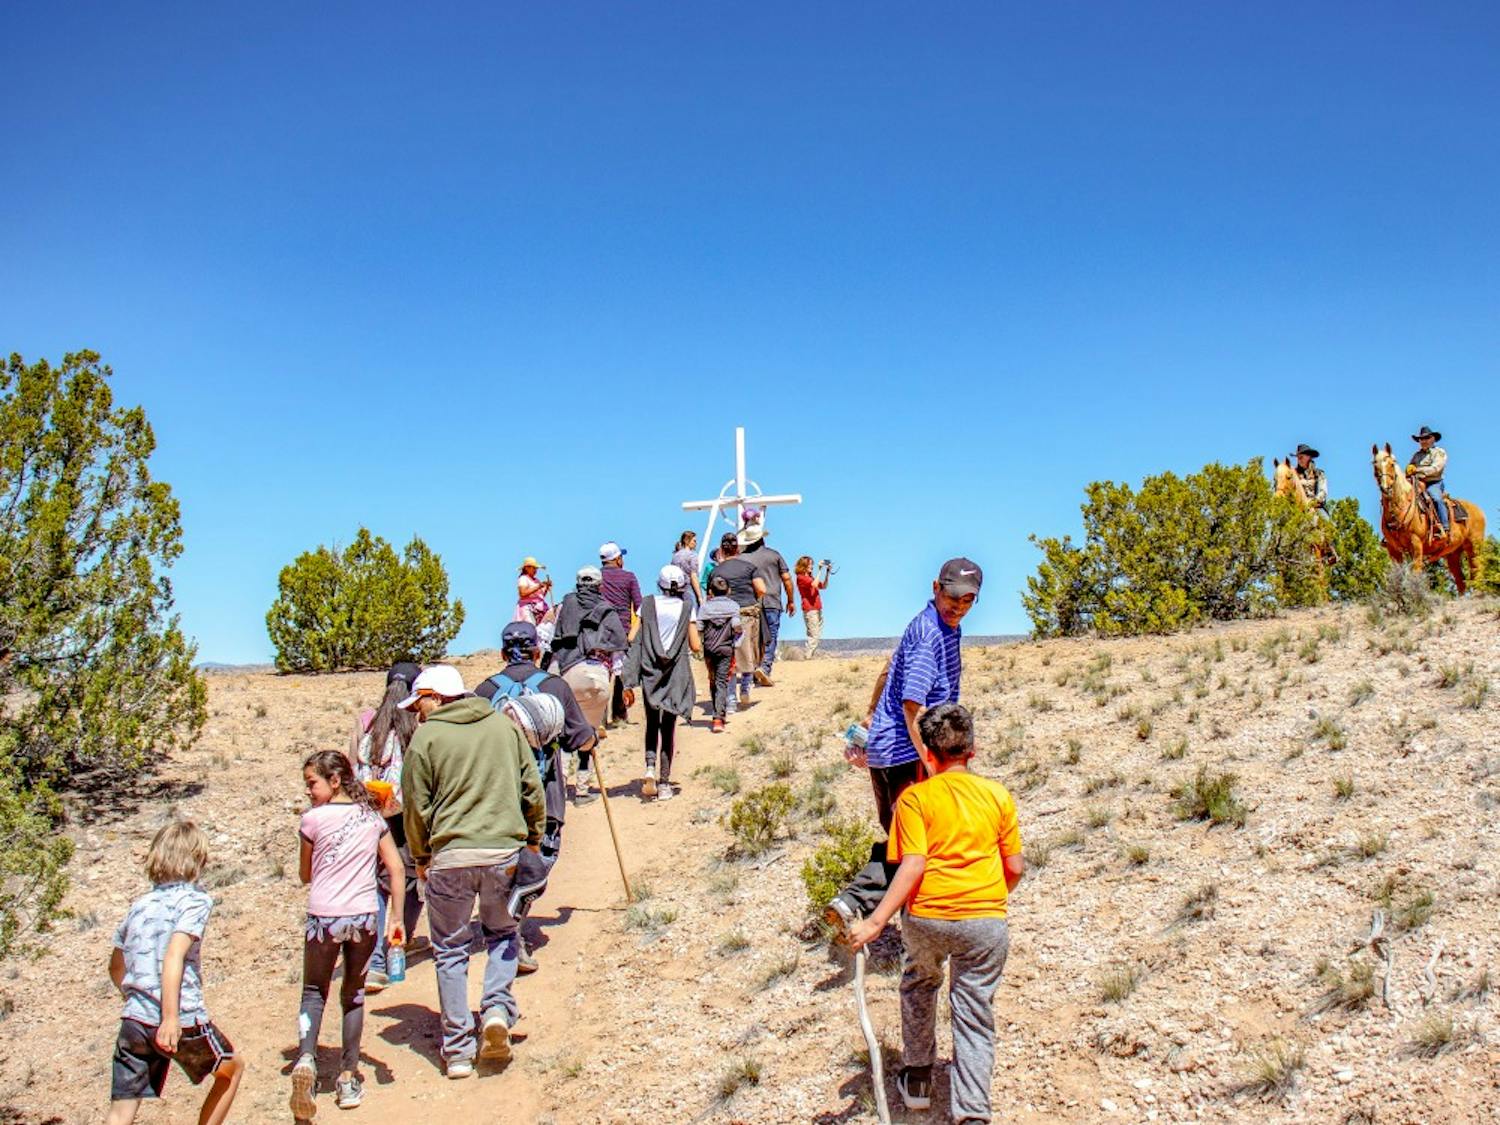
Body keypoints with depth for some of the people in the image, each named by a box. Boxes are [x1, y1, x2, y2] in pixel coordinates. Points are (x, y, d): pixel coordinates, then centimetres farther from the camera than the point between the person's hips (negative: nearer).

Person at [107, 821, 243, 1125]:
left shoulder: (138, 906, 12)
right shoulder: (194, 900, -6)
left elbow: (116, 967, 21)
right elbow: (174, 956, -20)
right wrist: (171, 1017, -23)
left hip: (133, 1021, 5)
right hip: (183, 1021, -5)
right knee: (232, 1069, 23)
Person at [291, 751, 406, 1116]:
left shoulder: (314, 819, -5)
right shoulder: (372, 817, 6)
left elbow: (305, 876, 6)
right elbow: (396, 870, 3)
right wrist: (397, 918, 6)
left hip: (324, 918, -3)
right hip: (364, 918, 3)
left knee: (314, 993, 12)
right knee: (353, 995, 16)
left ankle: (306, 1058, -12)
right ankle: (348, 1078, 18)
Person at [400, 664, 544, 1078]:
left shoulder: (426, 737, -2)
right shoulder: (504, 725, 8)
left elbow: (417, 806, 0)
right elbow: (533, 788, 10)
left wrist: (420, 858, 13)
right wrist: (534, 839, 22)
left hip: (451, 857, -2)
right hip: (504, 851, 3)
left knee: (450, 951, 11)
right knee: (502, 933, 23)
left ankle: (458, 1051, 12)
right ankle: (497, 1009, 2)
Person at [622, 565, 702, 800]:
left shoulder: (648, 604, 1)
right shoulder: (687, 607, -2)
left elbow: (632, 638, -3)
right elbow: (696, 646, -2)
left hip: (650, 671, 1)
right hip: (676, 673, -1)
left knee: (652, 723, 16)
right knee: (668, 727, 5)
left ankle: (650, 767, -7)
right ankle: (664, 783, 5)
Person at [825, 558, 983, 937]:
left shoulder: (944, 626, 13)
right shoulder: (930, 634, -18)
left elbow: (889, 670, 27)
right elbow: (913, 706, -24)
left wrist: (871, 717, 37)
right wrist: (929, 762, -25)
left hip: (883, 749, 10)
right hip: (905, 753, -10)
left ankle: (851, 903, 8)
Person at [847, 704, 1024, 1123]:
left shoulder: (914, 798, -5)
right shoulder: (998, 795, 3)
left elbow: (912, 868, -15)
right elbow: (1015, 868, 6)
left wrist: (876, 921, -17)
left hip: (926, 916, 0)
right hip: (985, 921, 0)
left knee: (919, 986, 28)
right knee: (974, 1018, 8)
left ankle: (918, 1080, 37)